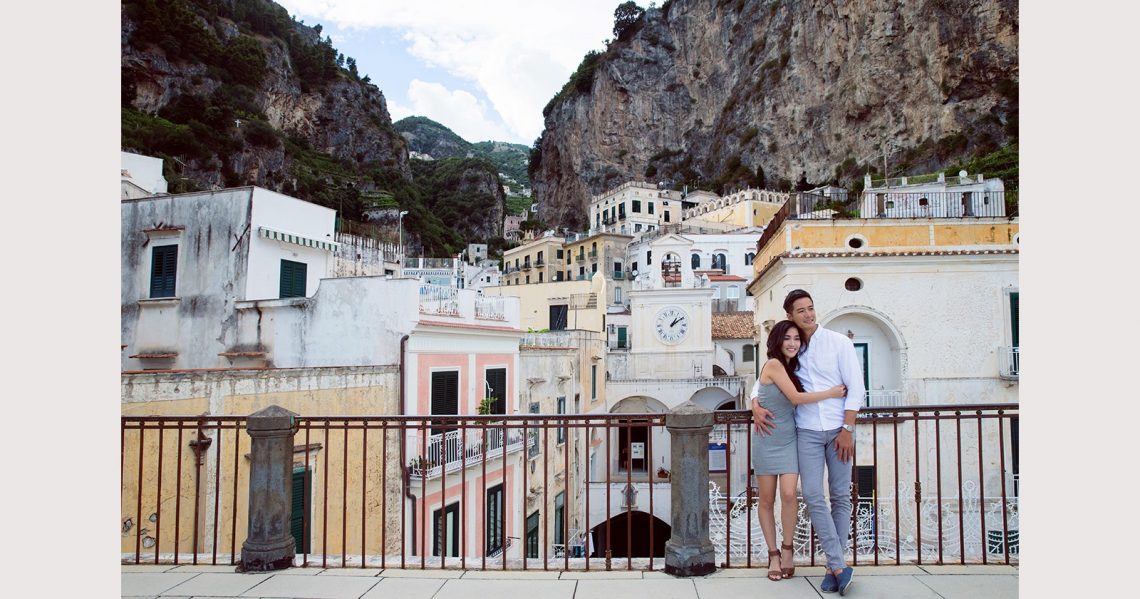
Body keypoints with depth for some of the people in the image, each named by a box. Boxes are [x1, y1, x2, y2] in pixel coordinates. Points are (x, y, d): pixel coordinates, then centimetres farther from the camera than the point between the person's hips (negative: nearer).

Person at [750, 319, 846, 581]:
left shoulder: (792, 368, 10)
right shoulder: (773, 364, -11)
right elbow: (795, 398, -13)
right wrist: (832, 393, -6)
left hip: (789, 441, 5)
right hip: (767, 440, -5)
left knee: (789, 494, -11)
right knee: (767, 500, 3)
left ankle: (787, 549, 7)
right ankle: (773, 554, 15)